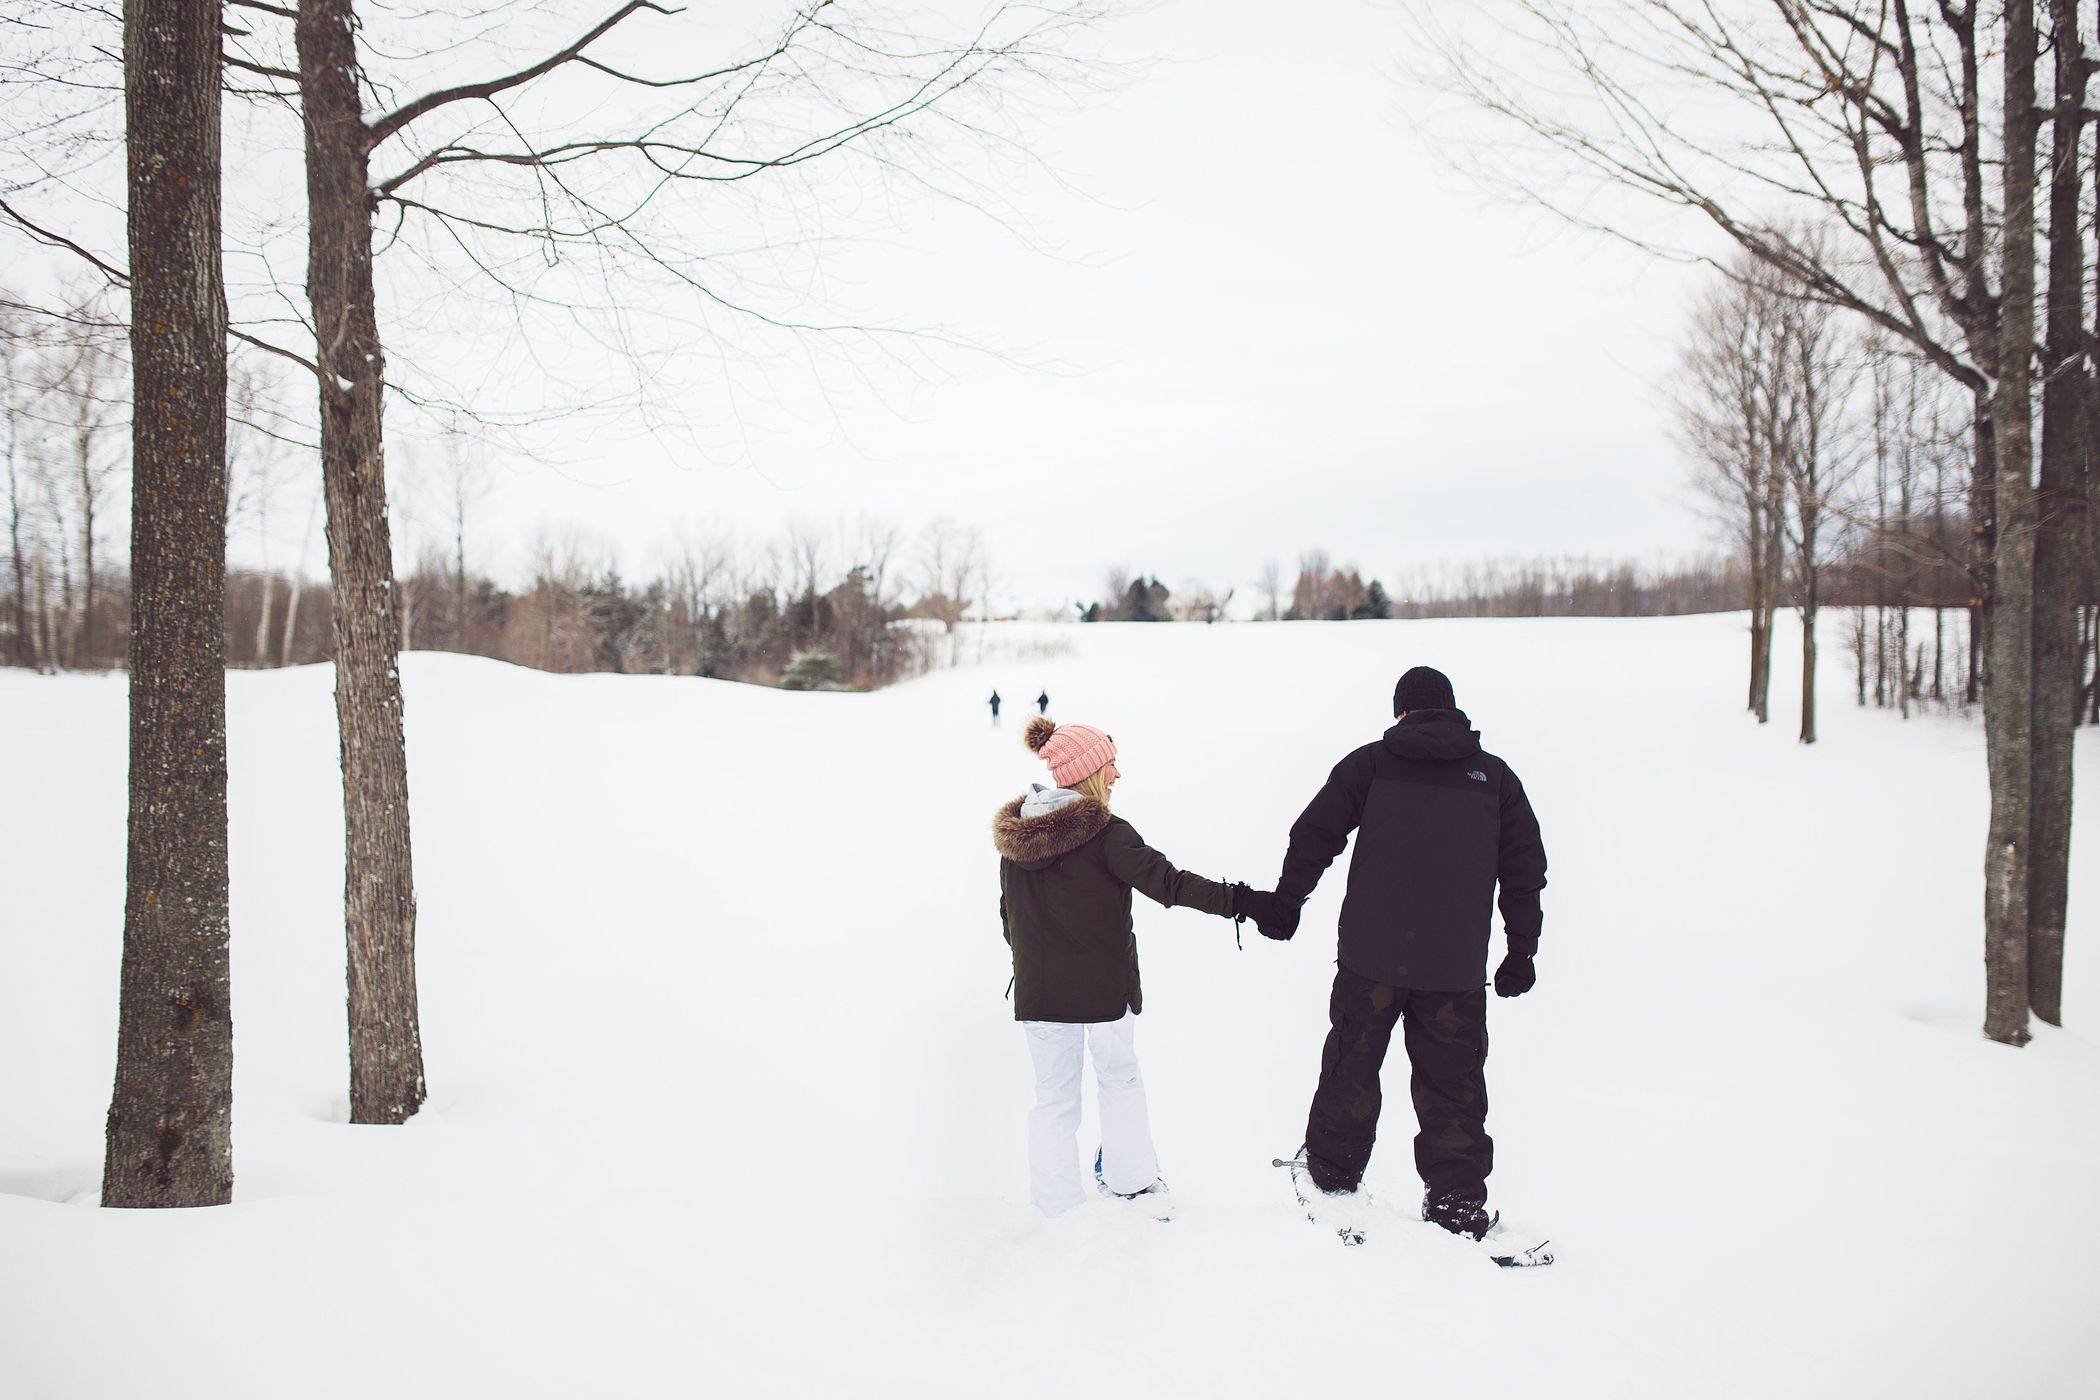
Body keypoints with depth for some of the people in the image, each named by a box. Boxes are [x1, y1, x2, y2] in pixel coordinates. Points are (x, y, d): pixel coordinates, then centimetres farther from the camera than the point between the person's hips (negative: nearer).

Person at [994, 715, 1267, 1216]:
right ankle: (1130, 1180, 33)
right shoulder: (1105, 833, -18)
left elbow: (1008, 915, 10)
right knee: (1119, 1079, 20)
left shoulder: (1014, 835, 1)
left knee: (1053, 1095, 14)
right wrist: (1237, 901, -24)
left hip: (1038, 990, 4)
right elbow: (1166, 882, -25)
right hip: (1104, 987, -4)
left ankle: (1057, 1205, 18)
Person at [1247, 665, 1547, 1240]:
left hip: (1370, 957, -1)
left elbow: (1314, 836, 2)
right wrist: (1522, 952, 16)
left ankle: (1331, 1182, 24)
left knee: (1351, 1069, 14)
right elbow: (1526, 870, 9)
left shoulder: (1369, 764, 2)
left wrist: (1284, 903, 14)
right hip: (1458, 967, 1)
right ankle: (1458, 1204, 10)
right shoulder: (1495, 776, 7)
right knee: (1452, 1085, 9)